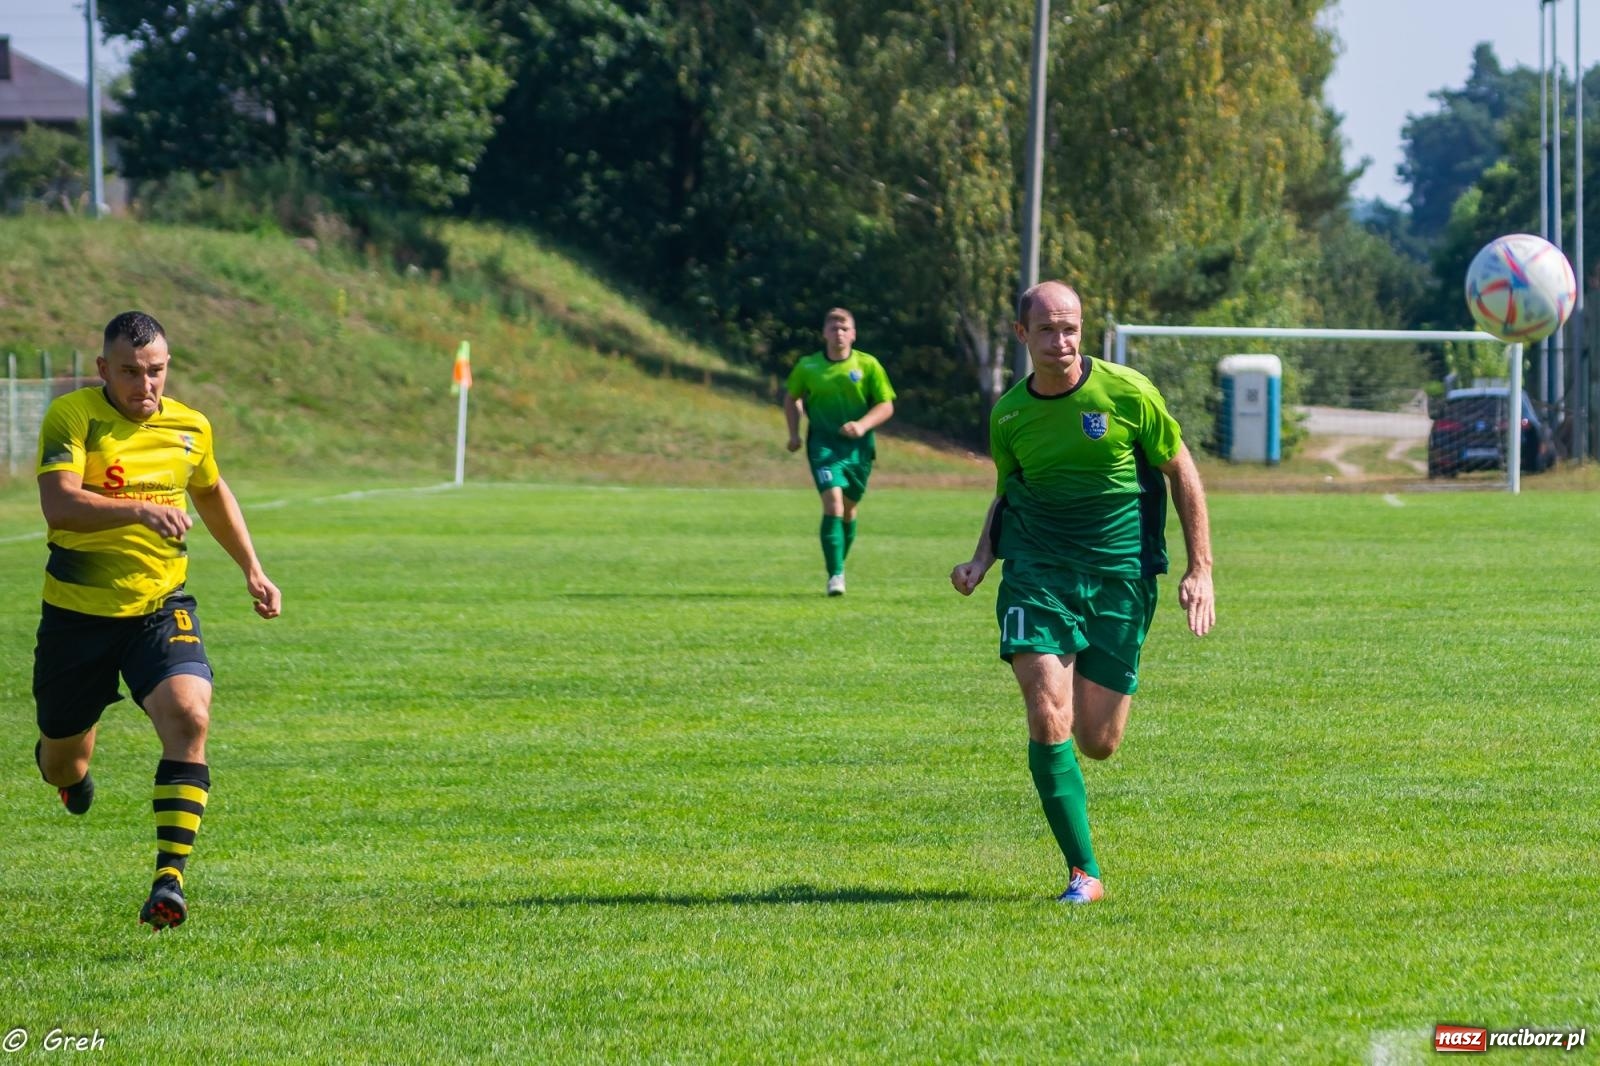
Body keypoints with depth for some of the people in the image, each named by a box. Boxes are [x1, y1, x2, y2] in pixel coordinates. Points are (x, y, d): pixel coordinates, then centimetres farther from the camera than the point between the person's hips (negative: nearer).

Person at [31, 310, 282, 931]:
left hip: (159, 610, 2)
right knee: (64, 766, 14)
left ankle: (170, 877, -27)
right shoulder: (71, 417, -14)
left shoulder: (189, 428, 2)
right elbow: (59, 505, -29)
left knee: (188, 718, -26)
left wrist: (252, 571, 24)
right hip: (77, 615, -2)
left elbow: (212, 494, 25)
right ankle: (64, 763, 55)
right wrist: (140, 510, -42)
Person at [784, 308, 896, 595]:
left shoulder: (868, 366, -3)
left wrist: (862, 425, -18)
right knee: (832, 501, -19)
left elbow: (886, 406, -1)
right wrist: (794, 433, 7)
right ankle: (835, 574, -20)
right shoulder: (807, 367, 0)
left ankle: (839, 564, 33)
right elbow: (791, 398, 18)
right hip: (823, 445, -1)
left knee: (849, 508, 11)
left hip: (858, 446, 1)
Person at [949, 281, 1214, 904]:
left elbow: (1182, 472, 3)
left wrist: (1200, 570, -1)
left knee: (1098, 743, 1)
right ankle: (1084, 873, -5)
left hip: (1120, 577, -1)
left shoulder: (1126, 393, -7)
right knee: (1049, 722, -16)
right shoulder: (1009, 415, 1)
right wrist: (981, 558, 1)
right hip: (1037, 572, 1)